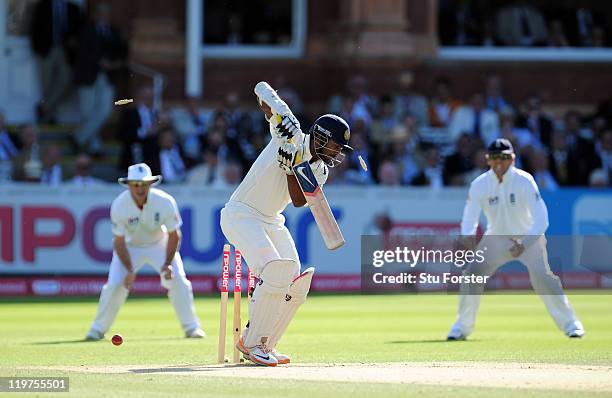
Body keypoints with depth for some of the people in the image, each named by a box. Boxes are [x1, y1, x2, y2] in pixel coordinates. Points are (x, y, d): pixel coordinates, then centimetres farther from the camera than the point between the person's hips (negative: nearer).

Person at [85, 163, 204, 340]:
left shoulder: (165, 202, -27)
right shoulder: (119, 206, -28)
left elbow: (174, 235, -15)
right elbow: (119, 242, -18)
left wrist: (168, 264, -25)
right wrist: (129, 270, -26)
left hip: (159, 244, 0)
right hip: (130, 245, 0)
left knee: (177, 279, -15)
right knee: (115, 284, -14)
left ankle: (191, 326, 0)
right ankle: (98, 328, 5)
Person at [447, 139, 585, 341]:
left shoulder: (524, 181, -22)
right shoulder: (479, 184, -13)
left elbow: (541, 220, -26)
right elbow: (469, 218, -12)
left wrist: (525, 244, -39)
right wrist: (467, 235, -36)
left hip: (528, 236, -3)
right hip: (496, 239, 3)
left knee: (542, 275, -22)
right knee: (472, 274, -12)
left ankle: (570, 322, -7)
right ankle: (462, 326, 5)